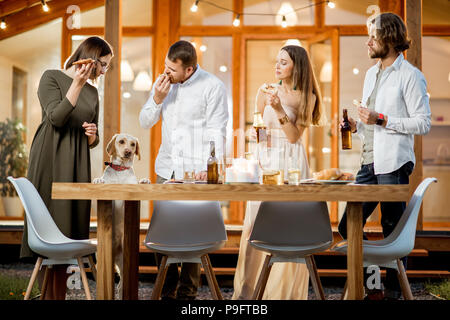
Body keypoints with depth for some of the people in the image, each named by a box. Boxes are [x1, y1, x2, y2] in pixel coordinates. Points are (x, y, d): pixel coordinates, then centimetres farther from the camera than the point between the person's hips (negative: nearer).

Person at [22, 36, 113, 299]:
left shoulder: (92, 92, 18)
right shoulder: (52, 77, 2)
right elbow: (57, 117, -12)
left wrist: (93, 135, 0)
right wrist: (77, 85, -19)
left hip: (78, 165, 5)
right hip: (50, 161, -5)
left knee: (71, 226, 1)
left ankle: (60, 294, 6)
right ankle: (50, 294, -2)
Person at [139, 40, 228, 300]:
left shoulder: (212, 86, -4)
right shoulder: (163, 83, 13)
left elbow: (217, 132, -8)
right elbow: (145, 122, 17)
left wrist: (209, 168, -19)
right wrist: (157, 99, -1)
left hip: (196, 172, -5)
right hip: (166, 170, 5)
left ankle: (187, 292, 10)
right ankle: (167, 290, 15)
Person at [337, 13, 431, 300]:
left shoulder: (410, 75, -6)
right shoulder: (371, 74, 19)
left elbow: (423, 123, -11)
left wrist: (381, 120, -16)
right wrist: (356, 126, 8)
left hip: (393, 164, -8)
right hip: (369, 162, 8)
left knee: (393, 230, 1)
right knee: (348, 226, 7)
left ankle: (393, 290, 16)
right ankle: (368, 285, 21)